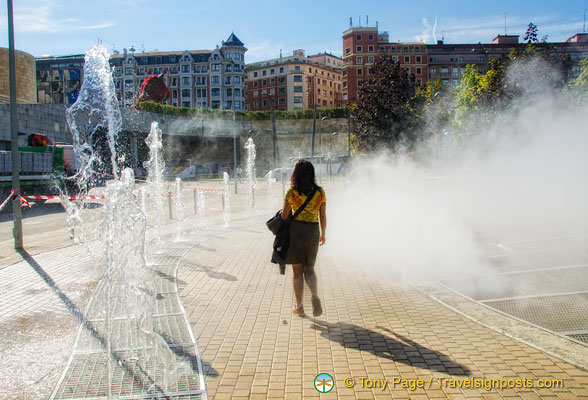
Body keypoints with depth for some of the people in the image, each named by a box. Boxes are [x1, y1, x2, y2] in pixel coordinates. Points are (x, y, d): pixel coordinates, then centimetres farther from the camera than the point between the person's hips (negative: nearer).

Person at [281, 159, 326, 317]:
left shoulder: (292, 191, -8)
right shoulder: (320, 192, 1)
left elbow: (284, 215, -6)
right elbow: (323, 216, 5)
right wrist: (322, 234, 18)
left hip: (295, 229, -2)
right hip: (313, 231, 2)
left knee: (297, 270, 9)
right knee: (309, 269, 16)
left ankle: (299, 307, 15)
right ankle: (314, 295, -11)